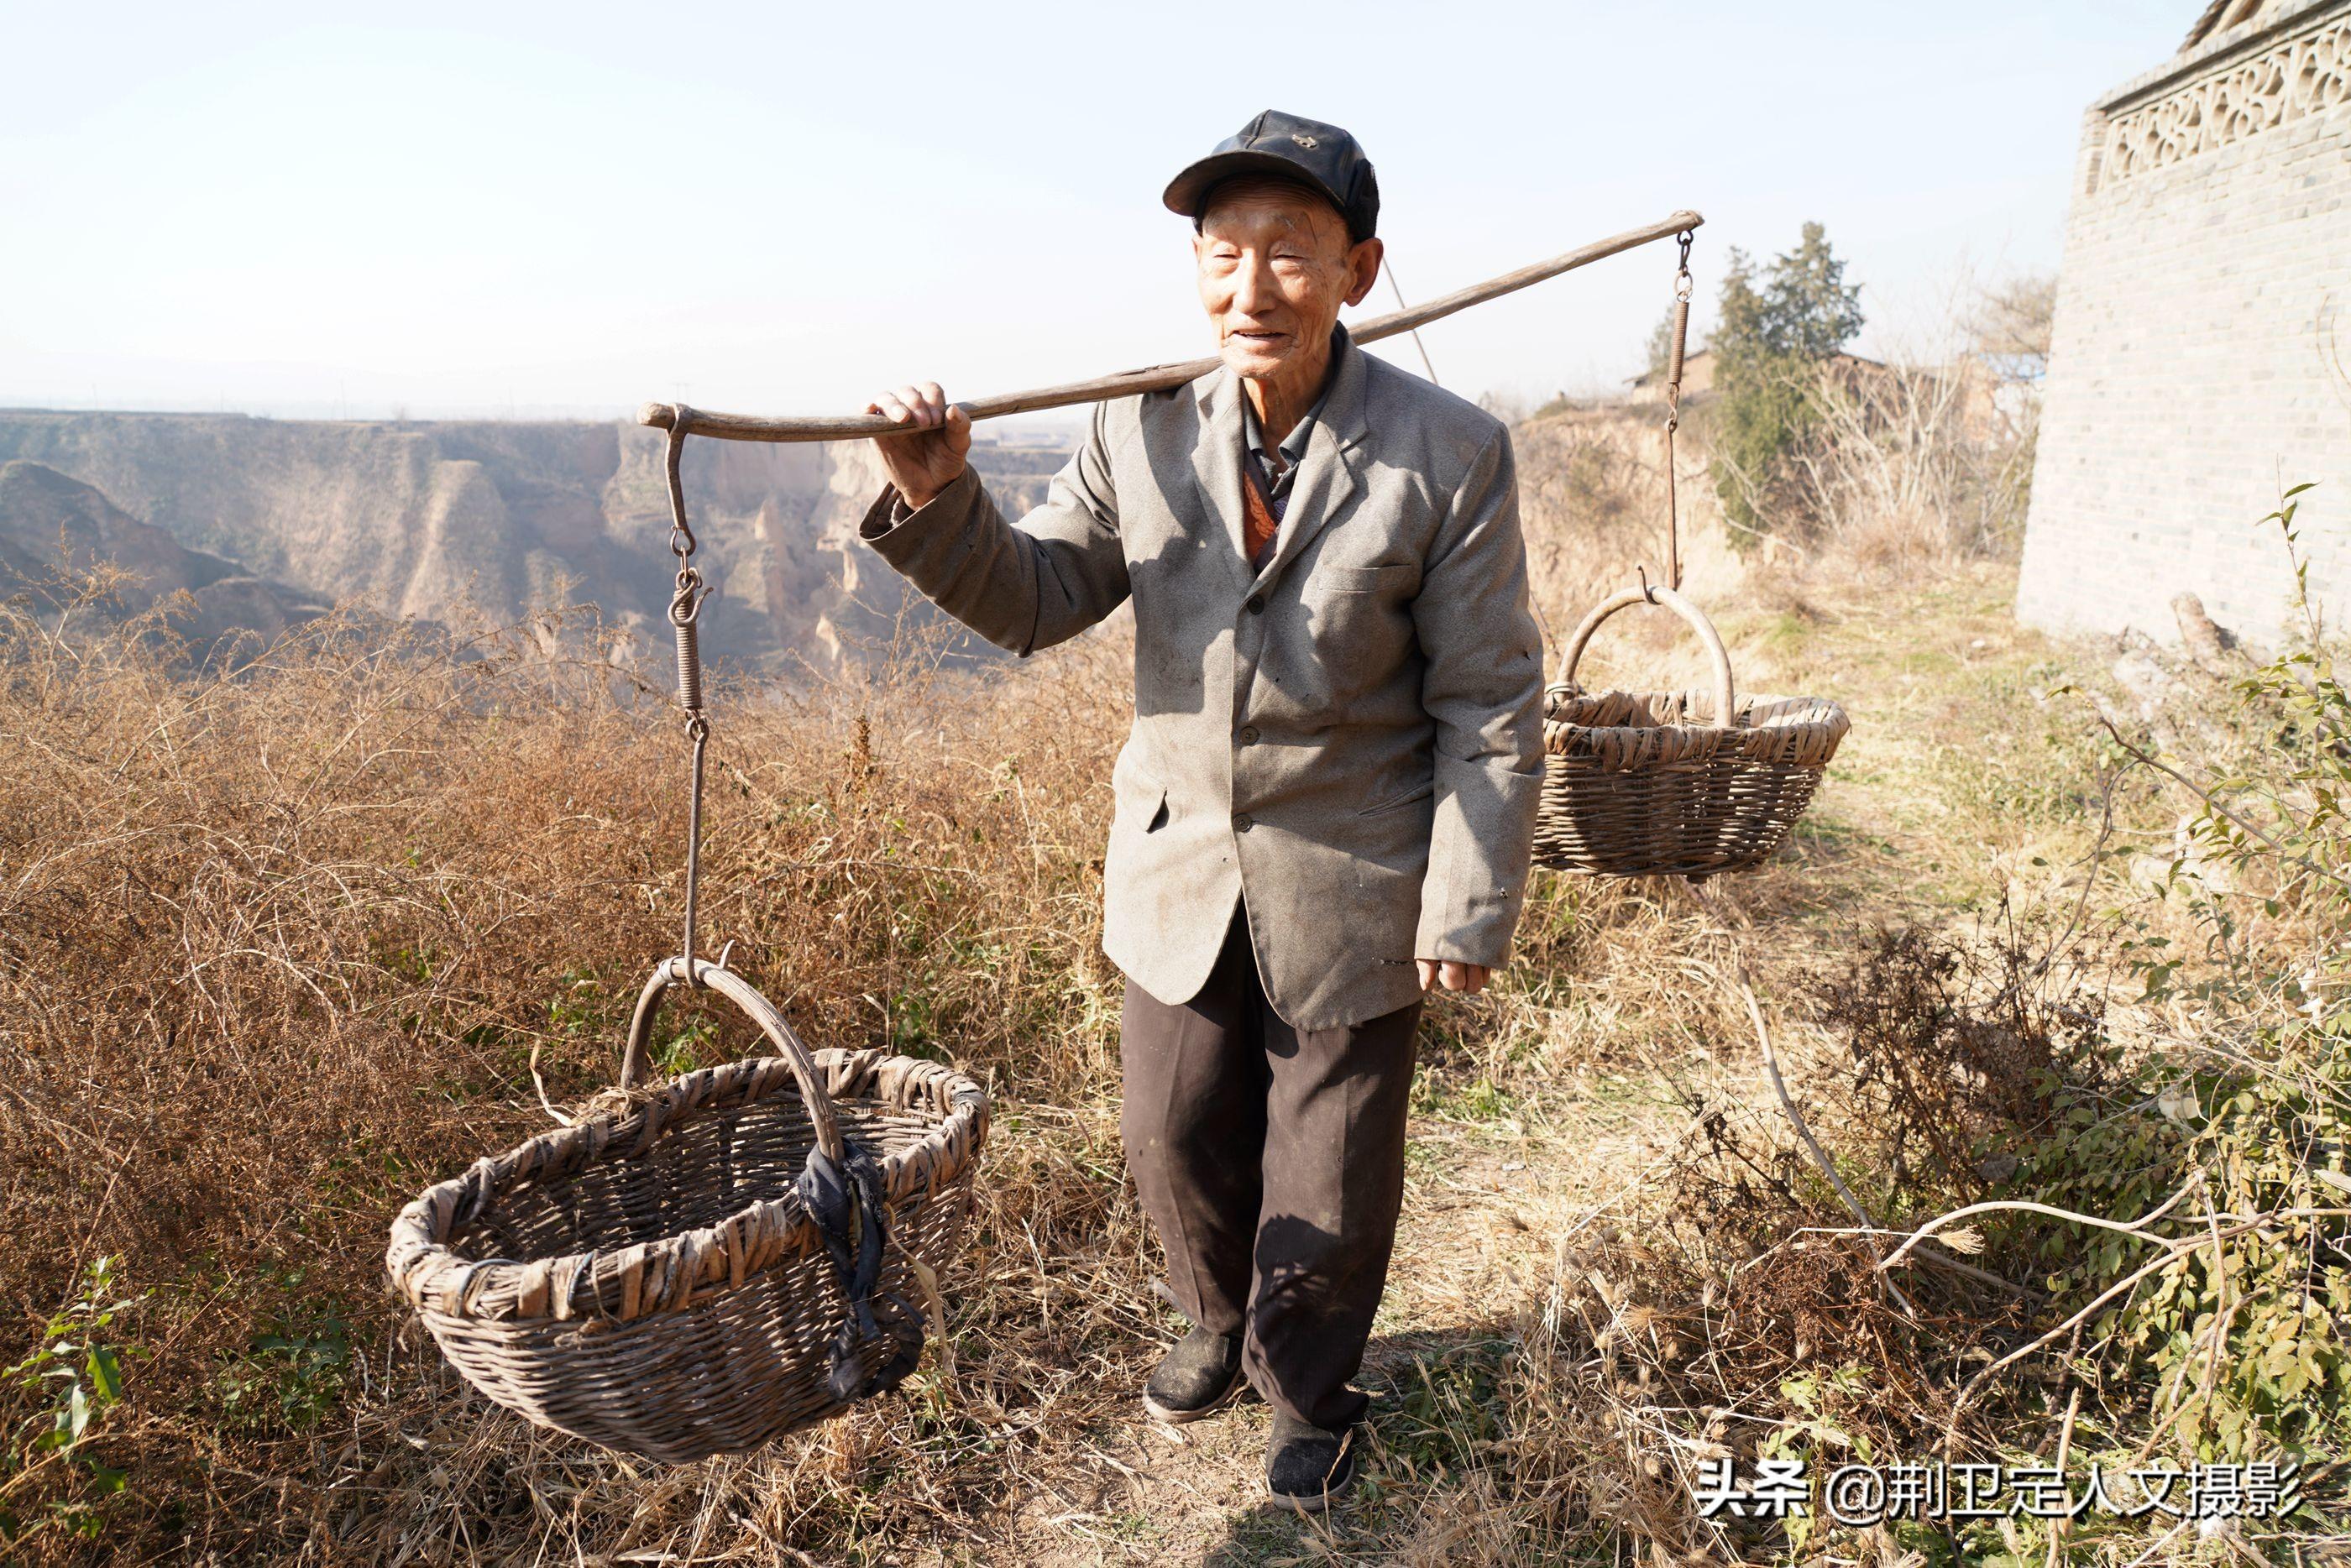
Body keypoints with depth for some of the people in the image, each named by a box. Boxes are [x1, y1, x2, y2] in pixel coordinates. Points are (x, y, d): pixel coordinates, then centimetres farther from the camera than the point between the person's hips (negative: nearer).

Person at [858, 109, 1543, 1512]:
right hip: (1180, 869, 3)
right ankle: (1225, 1323, 53)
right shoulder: (1143, 429, -6)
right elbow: (1035, 603, 0)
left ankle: (1311, 1393, 45)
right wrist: (939, 500, -19)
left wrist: (1471, 912, -11)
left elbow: (1493, 710, -11)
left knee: (1330, 1183, 14)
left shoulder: (1451, 454, -15)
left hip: (1347, 893, -3)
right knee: (1177, 1140, 20)